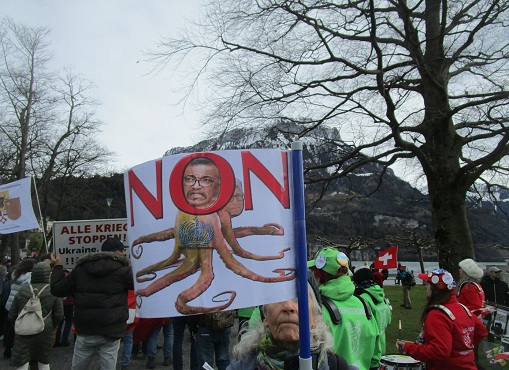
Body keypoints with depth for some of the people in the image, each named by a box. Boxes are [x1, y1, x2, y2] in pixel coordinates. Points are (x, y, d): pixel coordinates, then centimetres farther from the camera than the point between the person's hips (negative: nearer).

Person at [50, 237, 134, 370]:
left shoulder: (81, 268, 7)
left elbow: (57, 289, 14)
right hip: (111, 331, -4)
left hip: (85, 330, 4)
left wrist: (57, 267, 29)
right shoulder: (122, 270, -6)